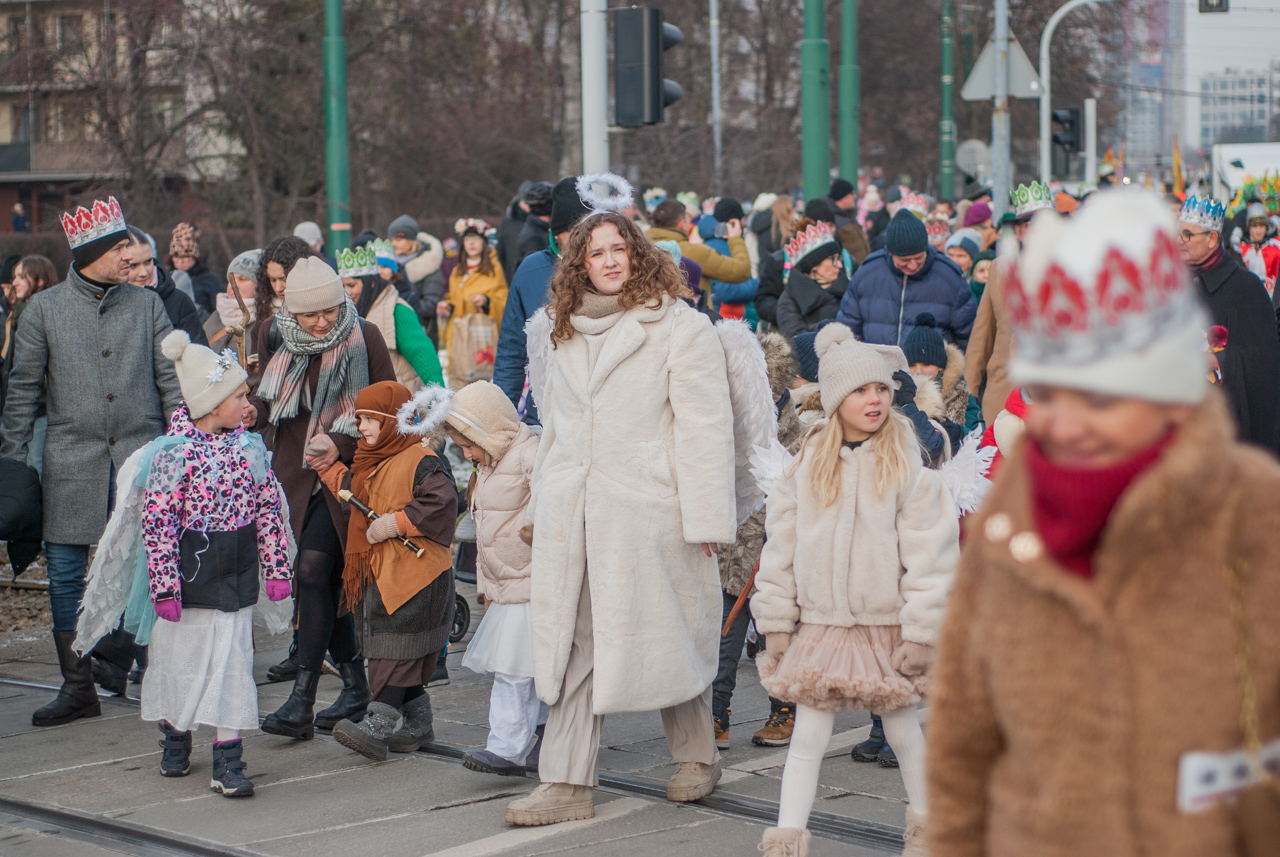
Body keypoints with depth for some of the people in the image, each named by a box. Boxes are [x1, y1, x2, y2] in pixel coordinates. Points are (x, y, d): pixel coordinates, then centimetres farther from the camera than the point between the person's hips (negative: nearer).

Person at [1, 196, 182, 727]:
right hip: (73, 460, 0)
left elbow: (171, 380, 9)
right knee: (66, 573, 2)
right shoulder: (44, 309, 4)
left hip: (140, 457, 0)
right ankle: (77, 687, 10)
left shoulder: (146, 304, 8)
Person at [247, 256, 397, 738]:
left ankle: (302, 701, -16)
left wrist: (341, 443, -17)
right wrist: (254, 412, -7)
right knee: (328, 580, 8)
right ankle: (355, 685, 21)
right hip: (293, 472, 5)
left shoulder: (363, 338, -8)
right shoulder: (274, 335, 3)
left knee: (312, 570, -16)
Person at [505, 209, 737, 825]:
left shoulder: (679, 326, -2)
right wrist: (542, 505, 21)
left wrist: (705, 515, -11)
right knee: (572, 645, 3)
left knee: (666, 634, 4)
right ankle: (566, 785, 5)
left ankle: (697, 757, 24)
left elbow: (703, 425, -6)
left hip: (645, 509, -5)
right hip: (570, 514, 5)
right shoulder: (562, 333, 17)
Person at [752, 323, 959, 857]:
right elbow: (780, 548, 7)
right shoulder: (808, 468, 2)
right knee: (808, 733, 0)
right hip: (821, 626, 2)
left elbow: (931, 553, -8)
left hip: (888, 627, -2)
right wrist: (776, 625, 6)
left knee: (902, 728, 11)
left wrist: (922, 632, -10)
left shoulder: (908, 468, -7)